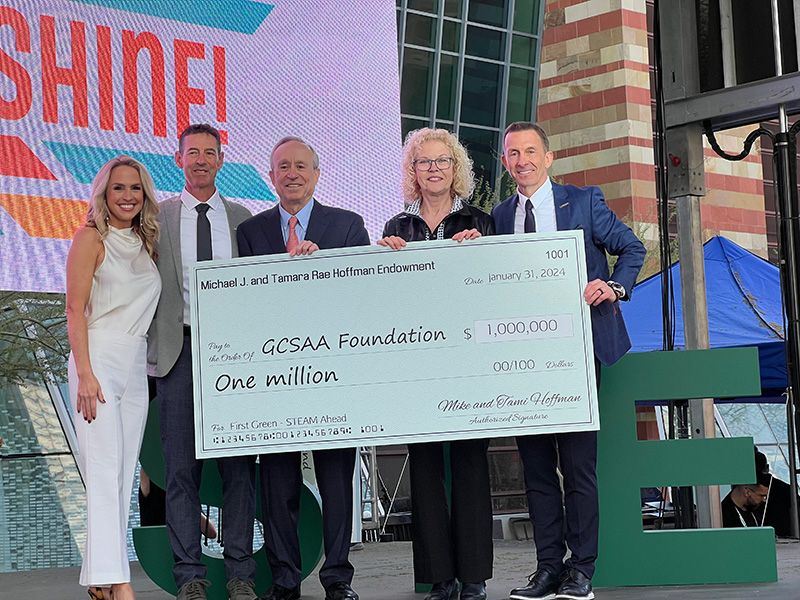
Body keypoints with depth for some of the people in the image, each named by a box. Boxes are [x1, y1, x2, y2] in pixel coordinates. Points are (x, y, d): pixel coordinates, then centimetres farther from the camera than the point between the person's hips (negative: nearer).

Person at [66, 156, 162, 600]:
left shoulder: (147, 244, 16)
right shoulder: (92, 238, -1)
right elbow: (75, 309, -7)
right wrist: (85, 373, -16)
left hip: (136, 367, 6)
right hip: (99, 361, -6)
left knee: (124, 476, 4)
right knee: (104, 471, -13)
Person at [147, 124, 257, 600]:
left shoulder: (241, 218, 13)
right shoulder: (159, 216, 10)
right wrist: (150, 344, -2)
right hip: (180, 348, 0)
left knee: (239, 462, 0)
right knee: (182, 466, -1)